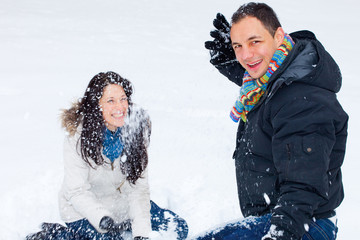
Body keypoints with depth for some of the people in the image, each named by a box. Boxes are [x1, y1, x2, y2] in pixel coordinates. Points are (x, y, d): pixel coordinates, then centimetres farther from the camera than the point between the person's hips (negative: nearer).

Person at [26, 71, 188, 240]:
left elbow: (138, 185, -14)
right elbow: (76, 191, -25)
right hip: (83, 208, -5)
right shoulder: (77, 135, -26)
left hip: (121, 203, 5)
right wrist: (102, 219, -43)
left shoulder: (136, 127, -15)